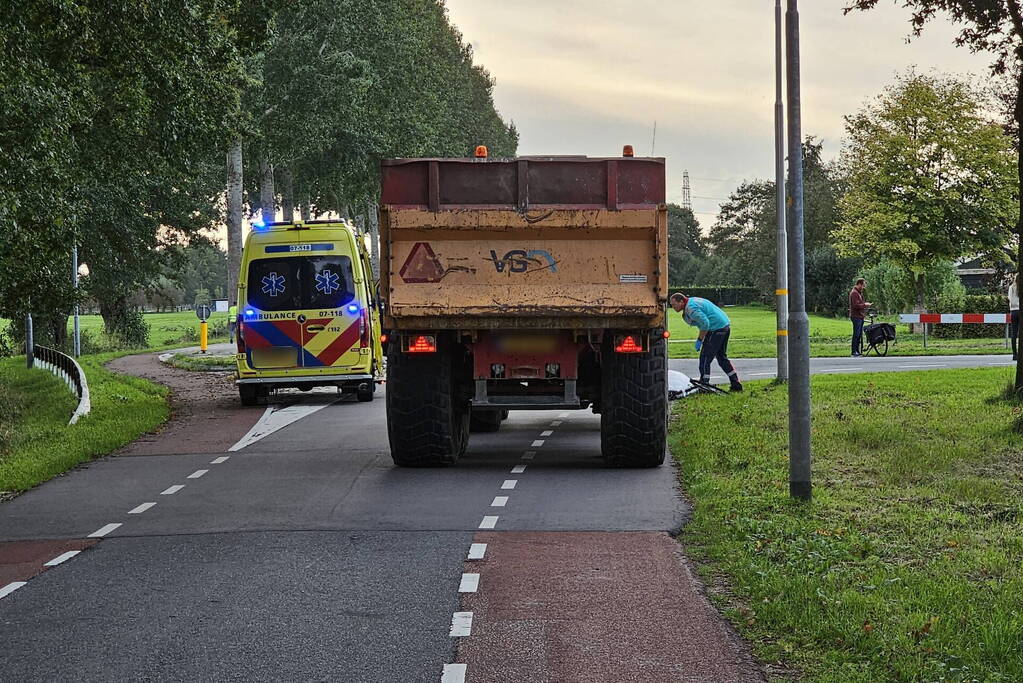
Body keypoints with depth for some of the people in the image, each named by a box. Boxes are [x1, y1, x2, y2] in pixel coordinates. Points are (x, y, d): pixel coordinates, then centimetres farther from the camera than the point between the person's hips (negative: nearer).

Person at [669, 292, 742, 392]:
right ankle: (736, 385, 21)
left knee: (705, 358, -6)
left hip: (716, 329, -11)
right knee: (722, 358, 19)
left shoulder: (691, 308, -17)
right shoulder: (693, 301, 15)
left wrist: (699, 340, -15)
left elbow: (705, 324, -24)